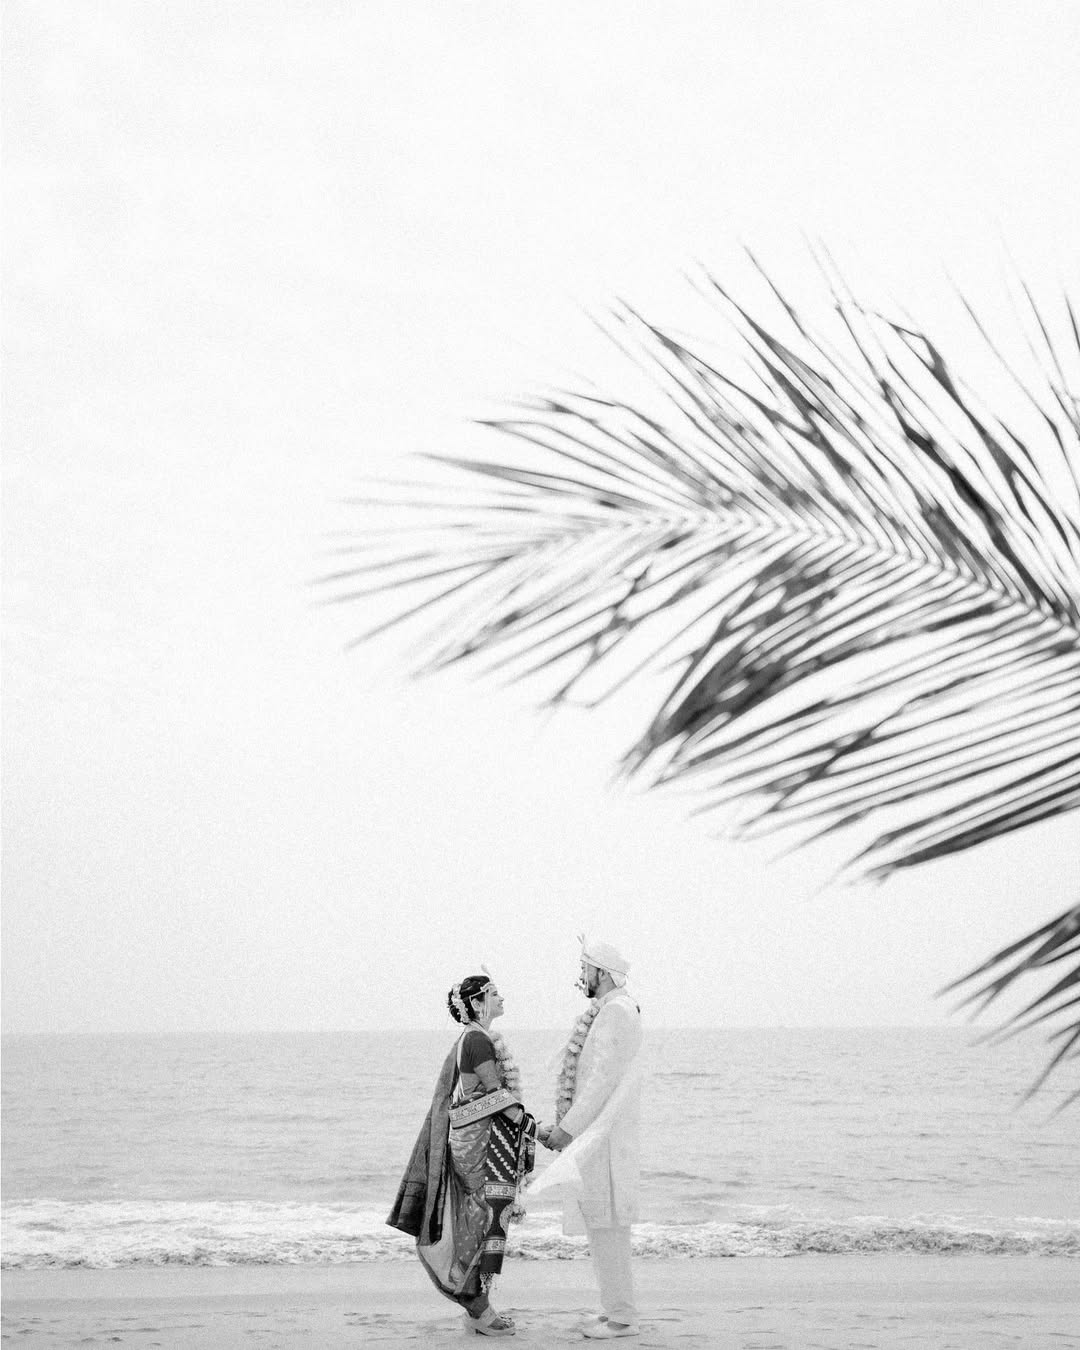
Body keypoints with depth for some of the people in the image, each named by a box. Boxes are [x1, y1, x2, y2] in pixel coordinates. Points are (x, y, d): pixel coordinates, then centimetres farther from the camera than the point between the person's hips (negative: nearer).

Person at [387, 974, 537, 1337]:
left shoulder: (473, 1039, 17)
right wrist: (530, 1127, -12)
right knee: (492, 1221, -8)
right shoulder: (478, 1040, -13)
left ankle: (477, 1306, 15)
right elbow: (497, 1093, -17)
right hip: (486, 1137, -10)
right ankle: (479, 1310, -5)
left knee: (483, 1224, 11)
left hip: (472, 1140, 10)